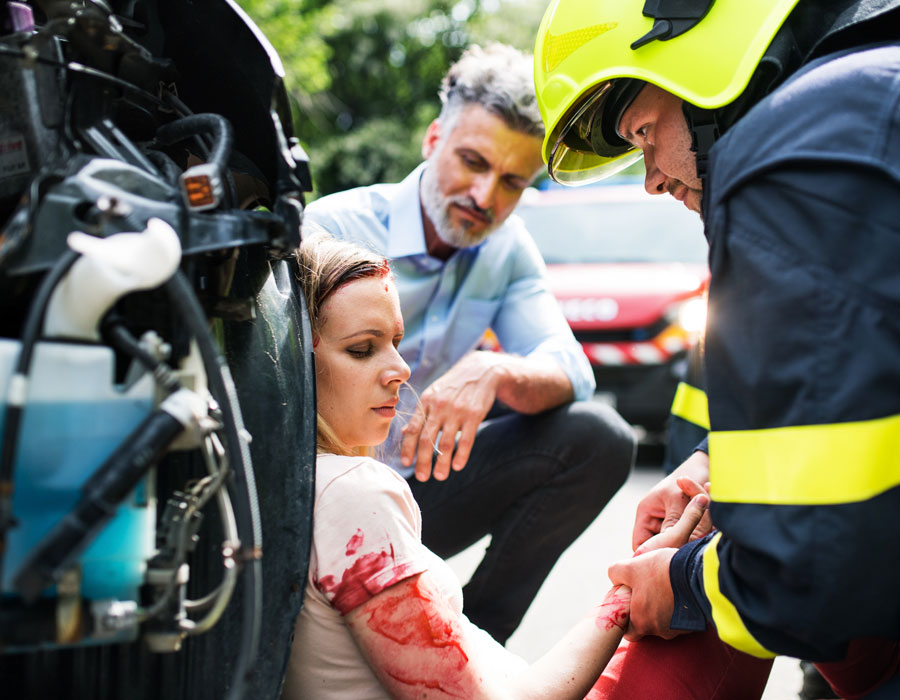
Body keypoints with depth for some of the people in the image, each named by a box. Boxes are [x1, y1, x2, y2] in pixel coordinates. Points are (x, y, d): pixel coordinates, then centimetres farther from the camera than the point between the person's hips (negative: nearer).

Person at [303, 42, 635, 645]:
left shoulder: (506, 246, 2)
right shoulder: (333, 229, -16)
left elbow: (572, 374, -10)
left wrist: (494, 372, -34)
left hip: (418, 485, 6)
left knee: (599, 438, -13)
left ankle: (469, 646, -5)